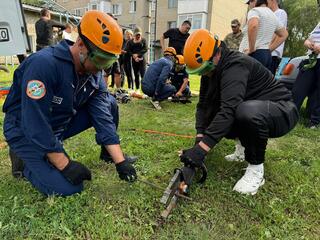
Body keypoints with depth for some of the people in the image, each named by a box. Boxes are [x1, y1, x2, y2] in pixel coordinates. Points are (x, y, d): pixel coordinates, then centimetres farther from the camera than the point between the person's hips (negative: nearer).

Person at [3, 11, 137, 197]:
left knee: (109, 104, -7)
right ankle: (23, 160, 6)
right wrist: (65, 165, -25)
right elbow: (35, 125, -31)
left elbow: (103, 118, -11)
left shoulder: (95, 76, -8)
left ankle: (108, 153, 13)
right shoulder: (44, 64, -30)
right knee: (68, 188, -18)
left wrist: (120, 161, -16)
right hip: (26, 130, -6)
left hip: (61, 123, 6)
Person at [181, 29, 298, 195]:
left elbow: (228, 110, -39)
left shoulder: (236, 64, -27)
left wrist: (202, 148, -42)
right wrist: (200, 138, -20)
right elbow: (203, 105, -7)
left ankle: (256, 169, -16)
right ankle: (247, 145, 14)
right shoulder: (210, 72, -1)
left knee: (247, 111, -39)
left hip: (281, 111, -8)